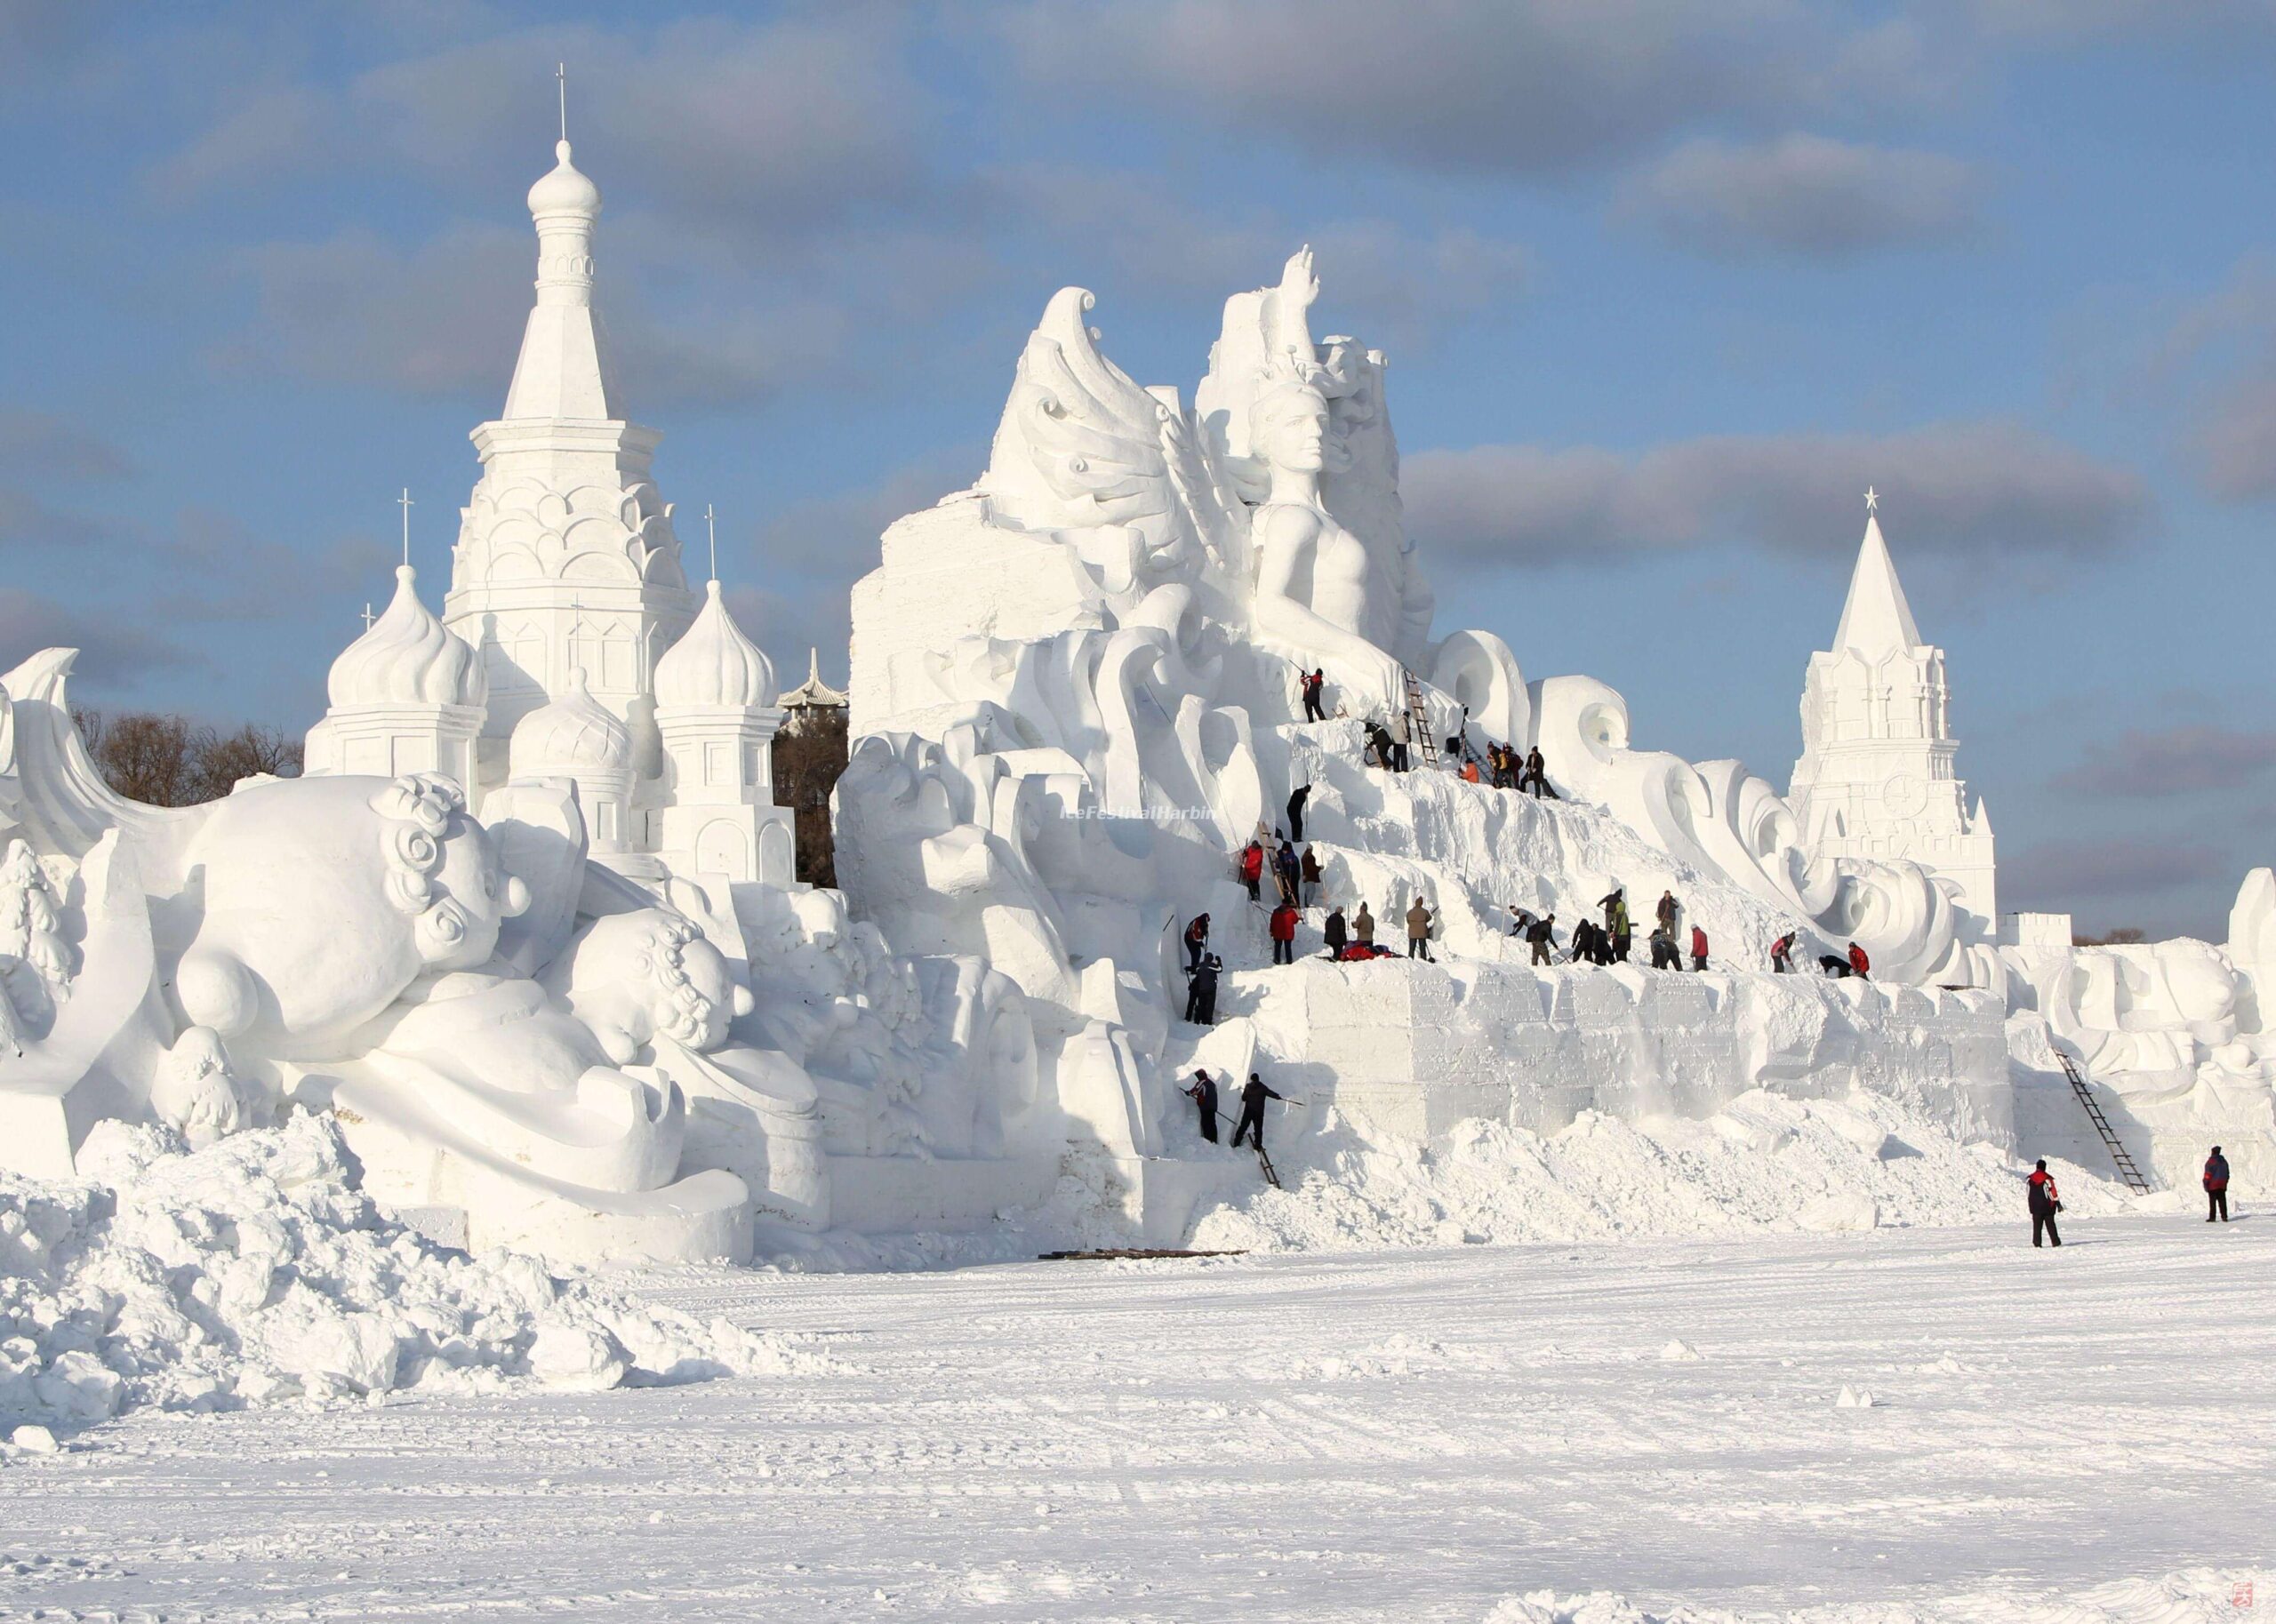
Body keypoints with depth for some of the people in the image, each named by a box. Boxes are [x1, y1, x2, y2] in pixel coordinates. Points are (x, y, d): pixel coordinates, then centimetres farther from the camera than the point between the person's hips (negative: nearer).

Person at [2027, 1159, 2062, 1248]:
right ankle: (2055, 1241, 4)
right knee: (2050, 1225, 4)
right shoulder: (2047, 1178, -11)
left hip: (2035, 1206, 3)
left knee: (2037, 1225, 5)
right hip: (2047, 1206, -3)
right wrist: (2058, 1204, -4)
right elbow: (2052, 1192, -11)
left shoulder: (2030, 1178, 1)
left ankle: (2037, 1242, -2)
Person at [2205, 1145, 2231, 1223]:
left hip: (2213, 1185, -6)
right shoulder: (2224, 1161, 10)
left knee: (2212, 1201, -3)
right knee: (2222, 1201, 7)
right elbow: (2227, 1173, 16)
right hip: (2222, 1185, 6)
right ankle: (2224, 1217, 4)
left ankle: (2212, 1217, -6)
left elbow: (2208, 1173, -14)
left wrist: (2206, 1183, -8)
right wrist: (2225, 1183, 23)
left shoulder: (2211, 1161, -11)